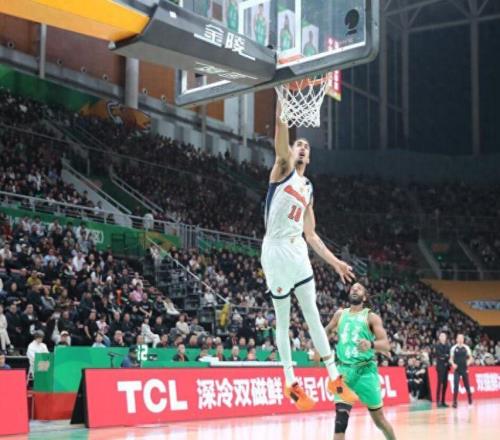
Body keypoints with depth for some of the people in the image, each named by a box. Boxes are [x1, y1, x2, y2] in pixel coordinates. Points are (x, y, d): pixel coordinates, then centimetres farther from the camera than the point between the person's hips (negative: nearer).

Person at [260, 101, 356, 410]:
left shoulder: (308, 189, 19)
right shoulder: (283, 169, 3)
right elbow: (281, 134, -14)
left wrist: (334, 261, 16)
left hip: (298, 251, 6)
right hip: (276, 250, -5)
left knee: (313, 315, 4)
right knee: (283, 319, 2)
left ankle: (335, 377, 7)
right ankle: (291, 382, 9)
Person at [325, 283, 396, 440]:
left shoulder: (371, 317, -3)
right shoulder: (340, 314, 10)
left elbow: (386, 346, -12)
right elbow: (328, 330, 30)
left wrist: (371, 344, -33)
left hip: (365, 370, -2)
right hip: (344, 370, 3)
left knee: (378, 418, 7)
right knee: (341, 418, -10)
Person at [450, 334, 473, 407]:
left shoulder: (466, 347, 4)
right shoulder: (453, 348, 1)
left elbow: (470, 357, 9)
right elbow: (451, 359, 4)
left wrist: (469, 362, -11)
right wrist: (453, 364, -14)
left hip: (465, 369, 1)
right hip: (457, 370, -1)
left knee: (467, 385, 9)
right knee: (456, 386, -8)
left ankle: (470, 400, 23)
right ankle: (455, 402, -4)